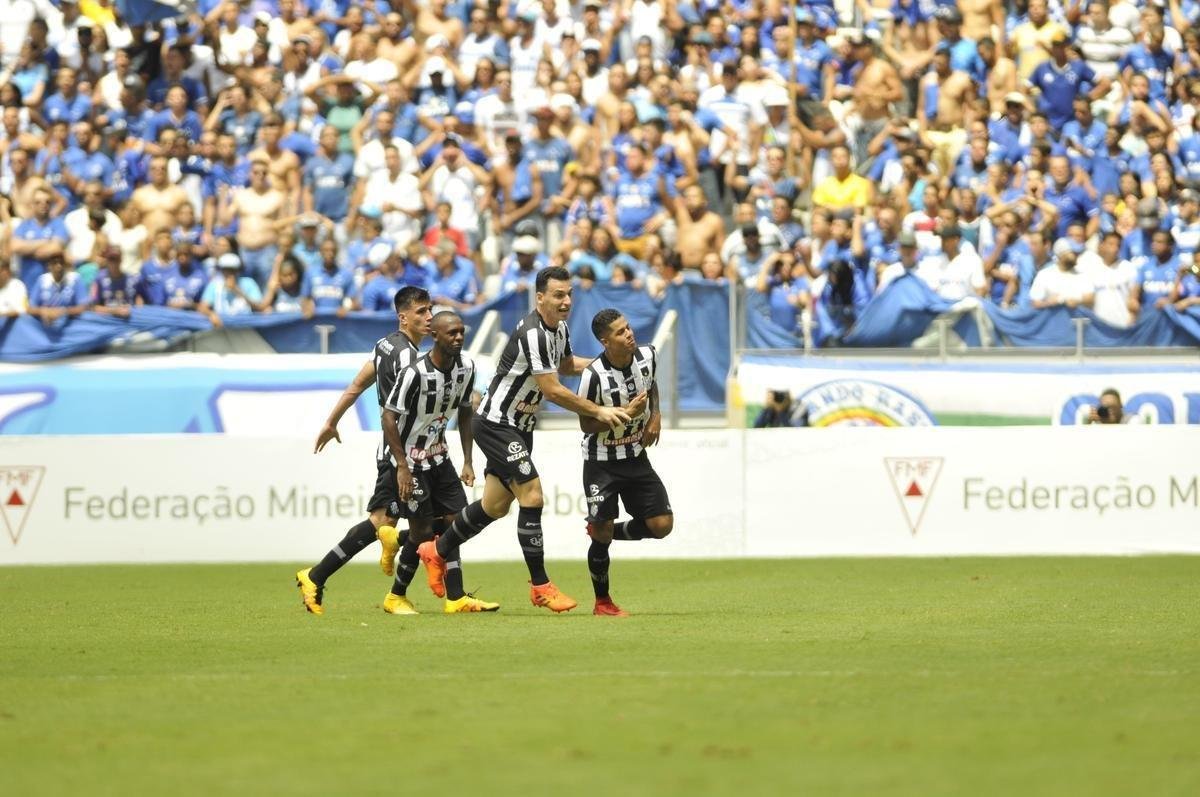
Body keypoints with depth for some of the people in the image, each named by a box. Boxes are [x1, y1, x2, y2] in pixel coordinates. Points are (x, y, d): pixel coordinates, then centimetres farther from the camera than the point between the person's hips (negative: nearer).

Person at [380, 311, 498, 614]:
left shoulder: (466, 367, -3)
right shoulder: (415, 373, -25)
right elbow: (389, 417, -20)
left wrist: (468, 461, 7)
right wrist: (403, 467, -21)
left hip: (438, 456, 7)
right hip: (410, 460, -7)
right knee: (422, 530, -4)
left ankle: (456, 599, 2)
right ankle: (396, 597, 14)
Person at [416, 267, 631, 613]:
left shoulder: (560, 330, 4)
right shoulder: (532, 334, -26)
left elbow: (566, 364, 26)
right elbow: (553, 390, -26)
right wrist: (598, 411, -22)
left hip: (518, 426, 10)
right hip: (495, 423, -10)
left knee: (496, 506, 15)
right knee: (532, 494, -16)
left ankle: (437, 551, 35)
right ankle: (540, 586, -11)